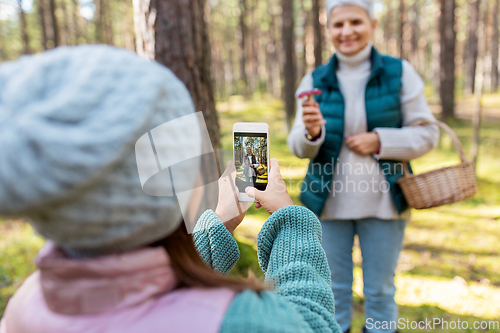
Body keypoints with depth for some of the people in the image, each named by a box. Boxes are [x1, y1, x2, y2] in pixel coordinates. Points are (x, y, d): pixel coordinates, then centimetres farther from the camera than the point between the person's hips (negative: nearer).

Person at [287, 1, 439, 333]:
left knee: (380, 291, 15)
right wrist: (310, 133, -26)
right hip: (330, 202, 1)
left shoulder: (399, 72, -3)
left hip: (383, 202, 0)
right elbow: (298, 147, -3)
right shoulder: (315, 80, -1)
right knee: (334, 288, 14)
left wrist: (380, 140, -16)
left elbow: (427, 133, -1)